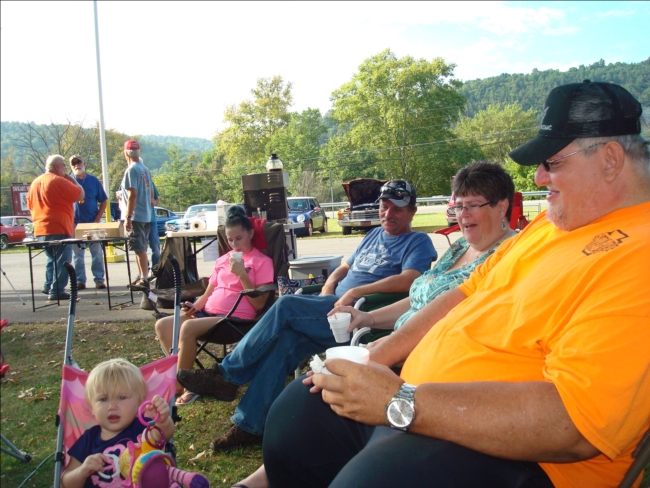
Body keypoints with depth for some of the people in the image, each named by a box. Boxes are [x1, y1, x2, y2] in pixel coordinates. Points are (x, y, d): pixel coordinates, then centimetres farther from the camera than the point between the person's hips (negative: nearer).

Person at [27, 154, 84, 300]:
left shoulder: (35, 183, 14)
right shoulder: (59, 181, -12)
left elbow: (30, 205, 20)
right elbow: (80, 195, -10)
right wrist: (73, 180, 2)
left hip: (40, 229, 8)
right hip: (59, 229, -8)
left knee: (52, 259, 22)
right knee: (62, 261, -3)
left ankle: (48, 287, 24)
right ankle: (57, 291, -5)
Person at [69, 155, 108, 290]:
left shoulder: (93, 181, 5)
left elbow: (104, 201, 6)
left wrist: (97, 219, -4)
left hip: (92, 222, 0)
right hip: (75, 224, 0)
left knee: (97, 253, 2)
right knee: (77, 255, 5)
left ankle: (99, 279, 8)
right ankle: (80, 281, 11)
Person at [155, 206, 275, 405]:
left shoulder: (262, 261, 0)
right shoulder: (222, 260, 19)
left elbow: (259, 304, -8)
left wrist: (242, 274, -16)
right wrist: (195, 306, 1)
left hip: (235, 318, -7)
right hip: (208, 313, 8)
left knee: (188, 327, -30)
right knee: (162, 325, -10)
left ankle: (179, 387, -15)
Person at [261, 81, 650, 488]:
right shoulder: (552, 222, 13)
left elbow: (576, 421, -28)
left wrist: (401, 402, -29)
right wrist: (376, 357, 3)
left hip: (501, 447, -8)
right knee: (295, 413, 7)